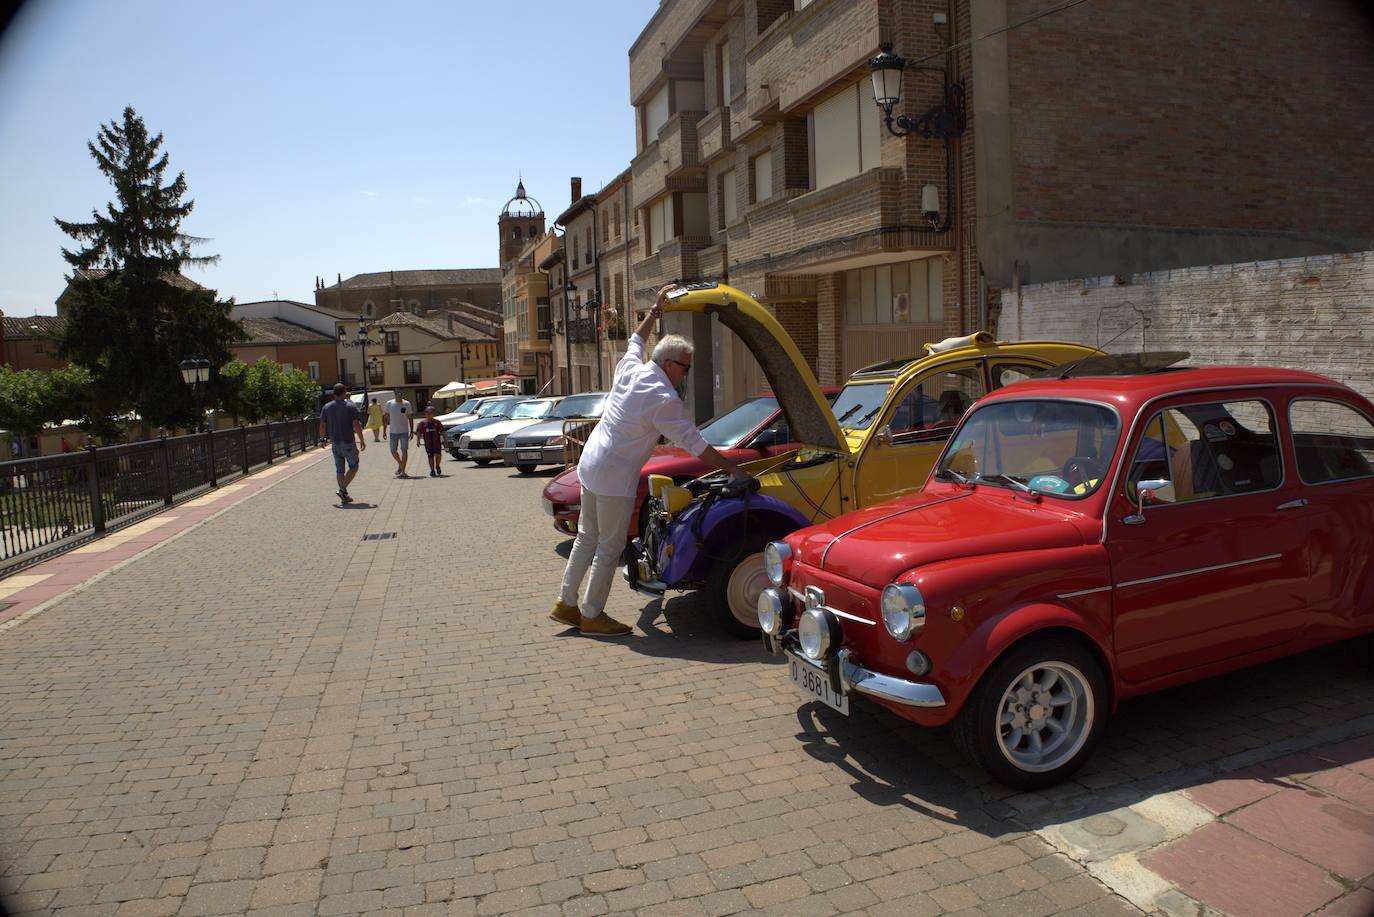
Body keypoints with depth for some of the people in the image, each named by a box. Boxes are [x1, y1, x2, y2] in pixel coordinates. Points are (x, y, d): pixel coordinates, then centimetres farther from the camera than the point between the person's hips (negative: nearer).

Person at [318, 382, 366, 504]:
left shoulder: (326, 407, 5)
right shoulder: (350, 406, -8)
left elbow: (322, 426, 4)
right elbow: (356, 425, -14)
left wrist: (322, 439, 19)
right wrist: (362, 440, -7)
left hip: (335, 443, 5)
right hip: (348, 443, -4)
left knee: (339, 470, 10)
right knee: (353, 467, 8)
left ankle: (344, 496, 11)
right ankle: (343, 489, -7)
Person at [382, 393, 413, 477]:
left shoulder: (406, 404, 1)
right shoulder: (389, 404, 2)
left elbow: (410, 418, 6)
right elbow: (386, 418, 8)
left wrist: (411, 431, 1)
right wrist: (385, 430, 5)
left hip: (404, 431, -2)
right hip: (393, 432, 2)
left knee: (404, 450, -8)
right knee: (393, 451, 7)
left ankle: (402, 471, -4)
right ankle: (400, 463, 35)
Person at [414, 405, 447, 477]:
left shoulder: (437, 422, 0)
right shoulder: (422, 423, -1)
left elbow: (442, 432, 5)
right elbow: (418, 432, 4)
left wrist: (444, 440, 4)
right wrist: (418, 440, -5)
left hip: (437, 442, -1)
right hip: (428, 443, 1)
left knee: (438, 454, -10)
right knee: (430, 457, 6)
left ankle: (437, 466, 17)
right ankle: (432, 470, 16)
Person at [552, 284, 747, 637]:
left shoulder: (629, 368, 3)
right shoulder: (664, 400, -18)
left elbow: (636, 340, 27)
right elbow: (695, 443, -15)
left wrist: (656, 309, 31)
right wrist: (732, 468, -7)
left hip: (589, 463, 9)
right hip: (615, 476, -9)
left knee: (587, 536, 17)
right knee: (610, 546, 3)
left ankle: (566, 604, 25)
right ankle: (592, 616, 12)